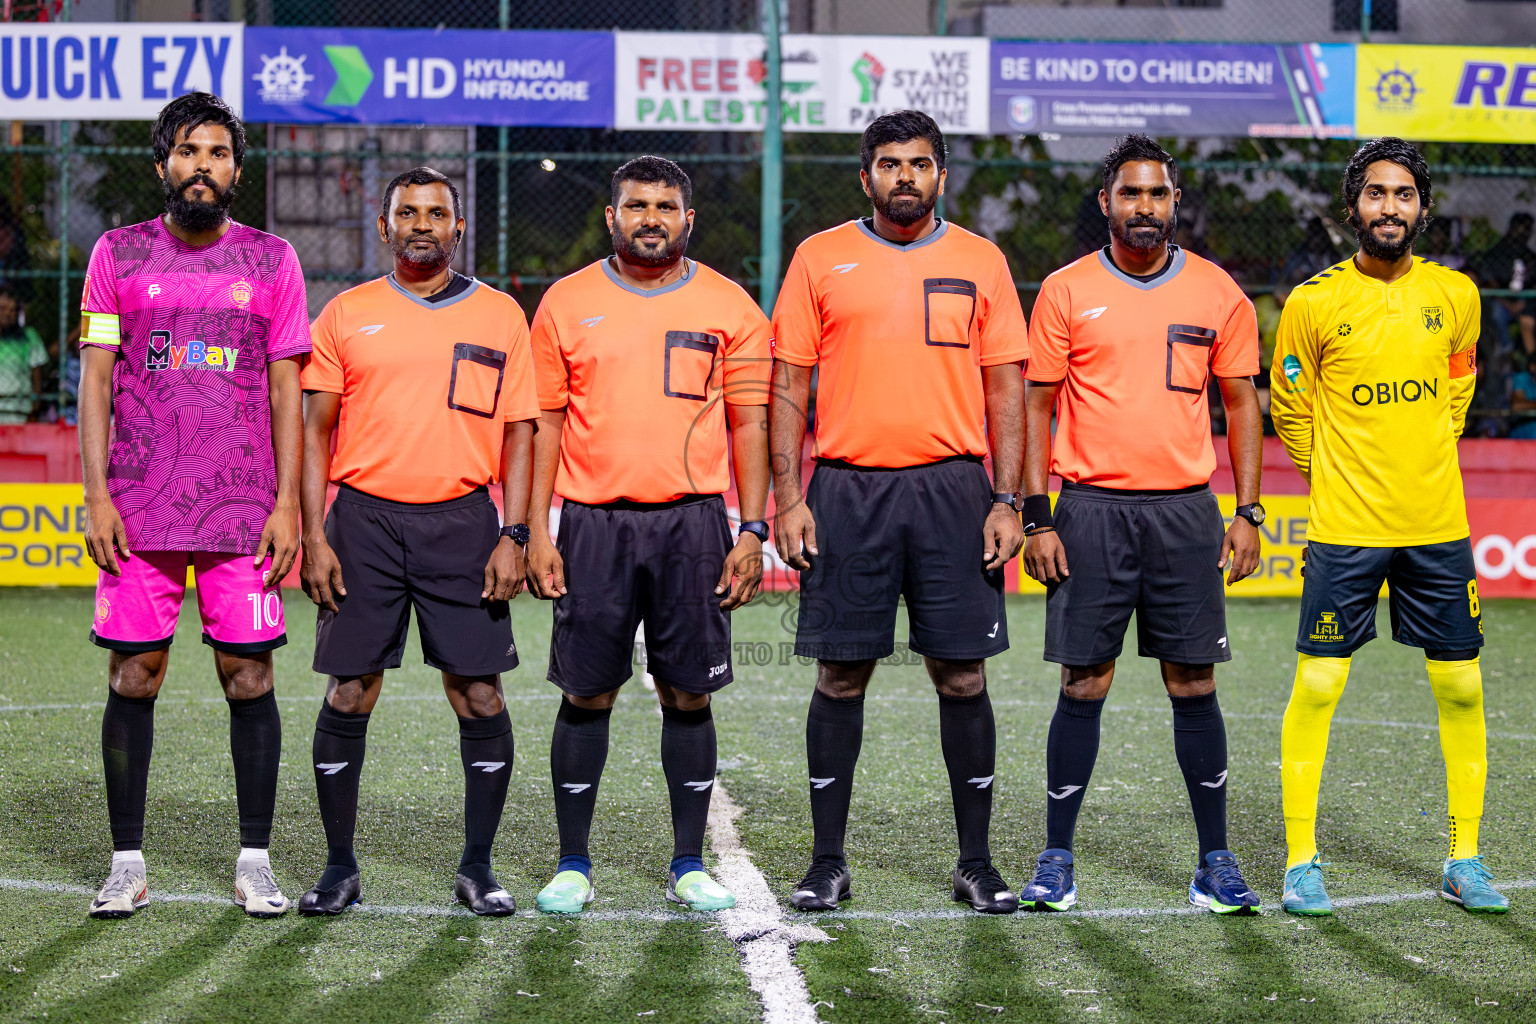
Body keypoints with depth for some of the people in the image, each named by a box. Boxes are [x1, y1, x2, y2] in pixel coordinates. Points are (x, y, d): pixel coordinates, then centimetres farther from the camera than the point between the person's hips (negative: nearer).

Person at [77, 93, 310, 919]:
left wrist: (287, 503, -2)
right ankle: (127, 863, 9)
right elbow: (95, 379, 5)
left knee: (249, 677, -1)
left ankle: (255, 862, 9)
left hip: (244, 509, 0)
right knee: (132, 678, 1)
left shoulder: (271, 260, 8)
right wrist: (96, 494, -5)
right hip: (139, 508, 0)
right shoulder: (119, 255, 7)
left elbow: (286, 390, 6)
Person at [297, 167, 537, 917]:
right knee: (349, 694, 1)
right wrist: (314, 536, -2)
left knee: (479, 696, -1)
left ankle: (478, 868, 10)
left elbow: (519, 432, 7)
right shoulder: (345, 315, 7)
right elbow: (316, 429, 7)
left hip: (463, 523, 0)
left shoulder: (499, 316, 8)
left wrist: (513, 536, -3)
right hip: (363, 519, 0)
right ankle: (340, 867, 12)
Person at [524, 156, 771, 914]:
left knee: (688, 695, 3)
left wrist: (752, 530, -1)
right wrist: (536, 531, 0)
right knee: (587, 694, 2)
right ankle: (572, 866, 11)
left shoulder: (728, 308, 6)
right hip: (593, 520, 0)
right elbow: (546, 422, 7)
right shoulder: (566, 303, 6)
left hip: (693, 522, 0)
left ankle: (688, 865, 12)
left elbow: (749, 423, 6)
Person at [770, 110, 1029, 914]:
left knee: (962, 675, 1)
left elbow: (1005, 388, 8)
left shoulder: (980, 262, 8)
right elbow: (789, 386, 5)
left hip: (951, 487, 1)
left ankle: (975, 862, 10)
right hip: (848, 489, 0)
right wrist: (787, 499, -3)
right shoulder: (820, 259, 6)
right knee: (840, 676, 2)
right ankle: (827, 862, 11)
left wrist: (1007, 501, -1)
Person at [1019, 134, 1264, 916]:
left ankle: (1214, 861, 10)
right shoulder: (1066, 292, 2)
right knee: (1083, 685, 0)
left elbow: (1240, 401, 11)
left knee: (1194, 684, 2)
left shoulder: (1216, 292, 6)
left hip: (1186, 508, 1)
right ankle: (1057, 860, 9)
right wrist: (1035, 517, -3)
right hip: (1091, 507, -1)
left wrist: (1247, 512, 4)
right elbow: (1037, 404, 4)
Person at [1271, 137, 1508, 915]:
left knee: (1461, 690, 5)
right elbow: (1289, 409, 7)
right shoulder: (1314, 302, -5)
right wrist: (1338, 480, 9)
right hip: (1344, 529, -3)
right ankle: (1301, 862, 6)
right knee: (1317, 687, -4)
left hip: (1438, 526, 3)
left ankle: (1464, 860, 16)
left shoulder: (1456, 296, 5)